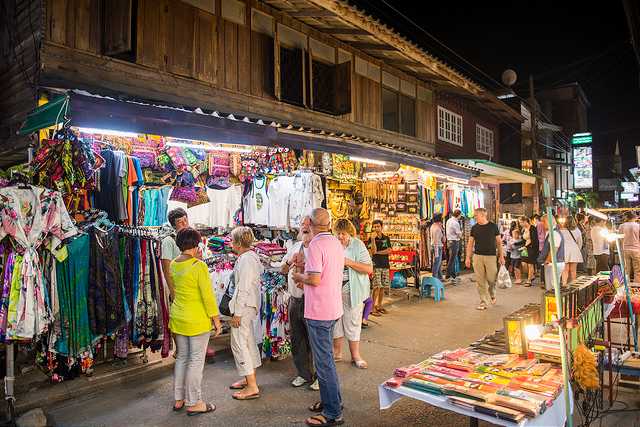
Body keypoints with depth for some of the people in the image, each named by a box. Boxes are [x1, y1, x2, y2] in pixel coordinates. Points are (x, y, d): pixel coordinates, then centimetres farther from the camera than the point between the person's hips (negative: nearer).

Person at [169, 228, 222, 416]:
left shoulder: (173, 265, 2)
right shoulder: (199, 266, -19)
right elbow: (208, 295, -18)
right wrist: (216, 319, -9)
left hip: (178, 318, 7)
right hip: (197, 320, -7)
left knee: (182, 357, 18)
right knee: (196, 360, 3)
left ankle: (179, 399, 28)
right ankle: (193, 403, 13)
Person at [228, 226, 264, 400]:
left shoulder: (245, 260, -20)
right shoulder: (252, 256, 10)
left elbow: (243, 289, -22)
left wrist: (237, 313, -19)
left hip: (244, 306, -11)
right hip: (250, 306, 11)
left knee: (239, 343, -4)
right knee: (248, 341, 19)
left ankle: (252, 387, 2)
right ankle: (249, 378, 32)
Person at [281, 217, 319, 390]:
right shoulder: (295, 247, 12)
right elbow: (282, 270, 18)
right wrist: (290, 262, -2)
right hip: (294, 300, 7)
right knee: (297, 340, 17)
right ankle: (304, 374, 34)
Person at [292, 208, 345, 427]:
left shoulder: (316, 245, -19)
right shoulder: (337, 243, 9)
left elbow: (315, 279, -25)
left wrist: (300, 277, -6)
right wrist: (307, 267, 17)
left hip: (318, 312, -9)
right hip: (333, 308, 9)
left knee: (324, 362, 1)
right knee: (326, 358, 22)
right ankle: (329, 400, 35)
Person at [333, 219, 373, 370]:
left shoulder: (358, 245, -6)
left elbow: (369, 268, -11)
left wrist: (349, 262, -20)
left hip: (352, 291, -3)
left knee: (353, 323, 5)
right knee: (335, 322, 11)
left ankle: (355, 356, 18)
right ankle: (337, 352, 27)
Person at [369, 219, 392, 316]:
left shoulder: (386, 238, 11)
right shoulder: (372, 238, -1)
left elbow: (389, 251, 0)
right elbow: (373, 251, -14)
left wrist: (378, 252, -6)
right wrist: (373, 239, -23)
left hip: (385, 265, 5)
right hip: (376, 265, -4)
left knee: (383, 286, 8)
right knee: (377, 287, -10)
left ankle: (379, 306, 19)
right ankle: (373, 307, -4)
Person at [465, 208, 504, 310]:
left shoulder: (493, 226, 0)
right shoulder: (474, 228, 5)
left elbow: (499, 242, 5)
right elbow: (470, 243, 8)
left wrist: (501, 256, 1)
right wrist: (468, 258, 3)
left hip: (491, 256, -2)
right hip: (477, 256, 2)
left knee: (491, 279, 0)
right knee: (480, 281, 2)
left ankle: (492, 294, 31)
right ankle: (484, 302, 10)